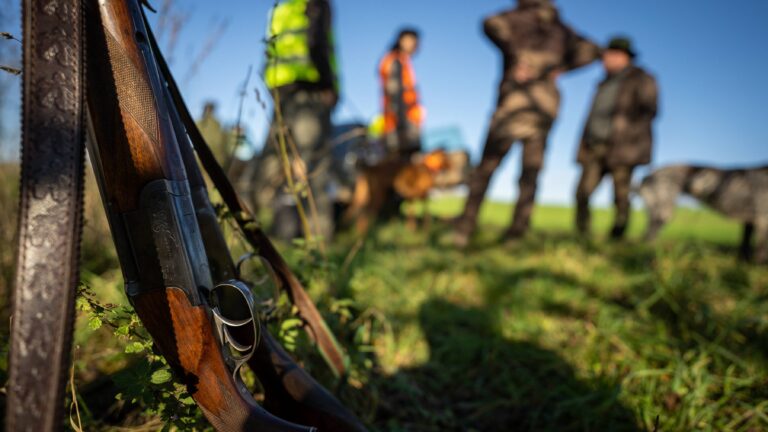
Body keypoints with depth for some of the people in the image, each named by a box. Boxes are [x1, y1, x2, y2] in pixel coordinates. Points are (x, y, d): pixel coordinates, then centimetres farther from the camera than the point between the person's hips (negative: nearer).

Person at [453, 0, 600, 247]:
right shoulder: (561, 29, 20)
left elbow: (493, 24, -13)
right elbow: (590, 51, 15)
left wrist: (514, 57, -10)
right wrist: (560, 68, 9)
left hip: (514, 99, -3)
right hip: (547, 106, 4)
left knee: (485, 168, 0)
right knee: (530, 175, 6)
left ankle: (465, 230, -3)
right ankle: (516, 234, 2)